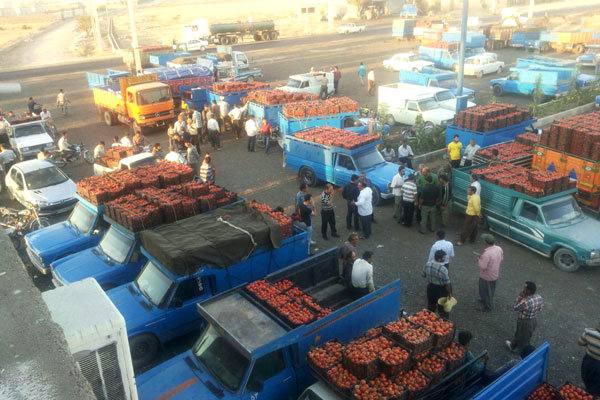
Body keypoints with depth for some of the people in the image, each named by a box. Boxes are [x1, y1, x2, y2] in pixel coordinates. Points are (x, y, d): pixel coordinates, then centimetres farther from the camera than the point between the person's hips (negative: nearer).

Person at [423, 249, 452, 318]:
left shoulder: (427, 264, -9)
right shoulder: (443, 269, -27)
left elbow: (424, 275, 4)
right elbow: (447, 283, -20)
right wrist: (449, 293, -8)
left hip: (430, 287, 6)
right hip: (440, 290, -6)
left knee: (431, 305, 24)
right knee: (442, 307, 12)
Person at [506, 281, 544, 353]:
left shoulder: (525, 302, -41)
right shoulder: (540, 298, -17)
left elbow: (514, 307, -23)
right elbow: (540, 309, 0)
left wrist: (520, 296, -26)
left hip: (524, 322, -6)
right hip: (534, 320, 6)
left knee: (520, 335, 22)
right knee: (528, 335, 32)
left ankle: (513, 347, 47)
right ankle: (525, 346, 56)